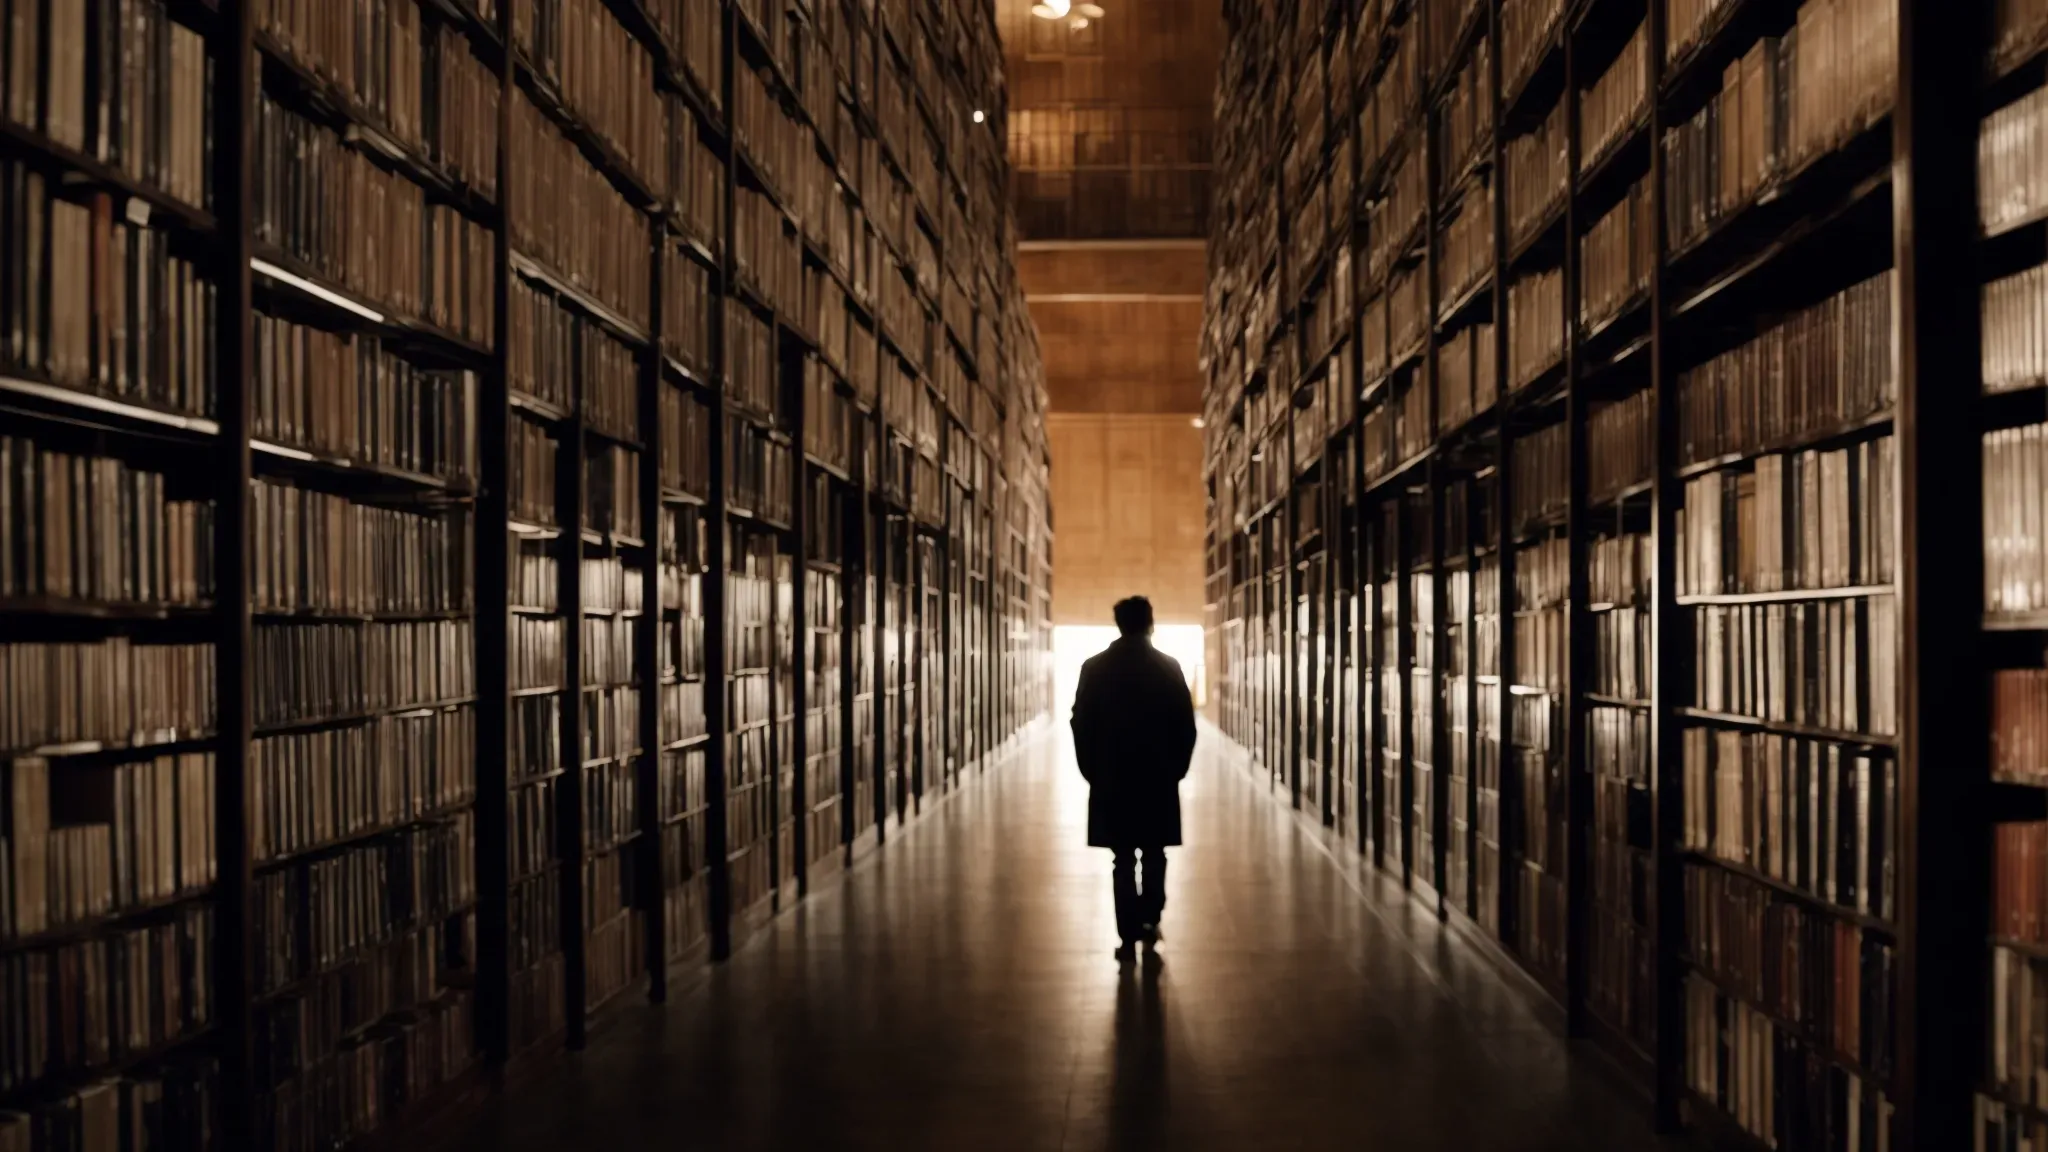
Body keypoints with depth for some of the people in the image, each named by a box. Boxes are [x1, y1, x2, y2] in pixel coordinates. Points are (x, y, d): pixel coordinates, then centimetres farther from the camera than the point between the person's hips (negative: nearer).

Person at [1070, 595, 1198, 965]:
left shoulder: (1094, 667, -3)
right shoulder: (1169, 667, -5)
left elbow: (1081, 725, -2)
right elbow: (1186, 725, -4)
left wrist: (1092, 771, 8)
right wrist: (1177, 768, 7)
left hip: (1111, 779, 0)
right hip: (1159, 778, 0)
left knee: (1123, 859, 6)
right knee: (1155, 854, 16)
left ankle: (1129, 937, 4)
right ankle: (1149, 921, 8)